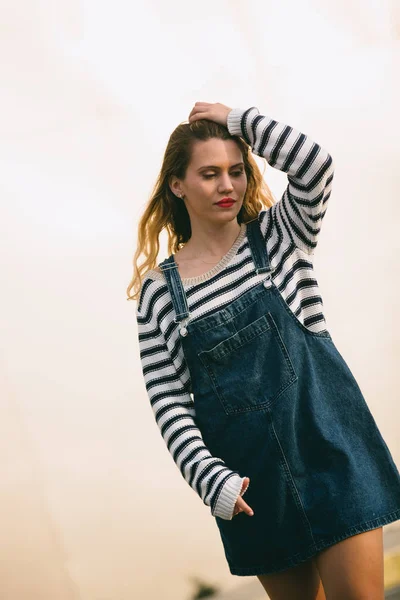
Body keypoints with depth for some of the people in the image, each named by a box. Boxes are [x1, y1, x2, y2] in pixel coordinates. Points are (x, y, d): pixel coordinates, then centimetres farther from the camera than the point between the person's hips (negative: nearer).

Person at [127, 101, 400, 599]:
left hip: (328, 437, -1)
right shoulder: (158, 290, 4)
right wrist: (210, 479, -15)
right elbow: (169, 404, -1)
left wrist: (238, 118, -3)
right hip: (249, 473, 1)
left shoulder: (277, 235, 5)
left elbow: (316, 163, -15)